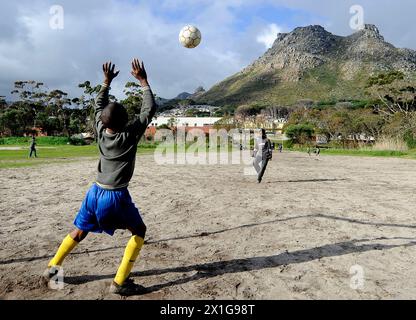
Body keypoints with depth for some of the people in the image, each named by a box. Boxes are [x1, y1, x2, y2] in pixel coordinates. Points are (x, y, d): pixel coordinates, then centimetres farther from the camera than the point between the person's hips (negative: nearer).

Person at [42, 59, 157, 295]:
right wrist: (143, 81, -6)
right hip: (117, 196, -6)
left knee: (80, 231, 25)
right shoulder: (130, 135, -16)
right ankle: (120, 282, 6)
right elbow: (150, 109, -9)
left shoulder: (101, 132, -2)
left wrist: (107, 81, 17)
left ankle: (53, 268, 36)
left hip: (96, 192, 6)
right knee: (139, 231, 10)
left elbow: (99, 105, 16)